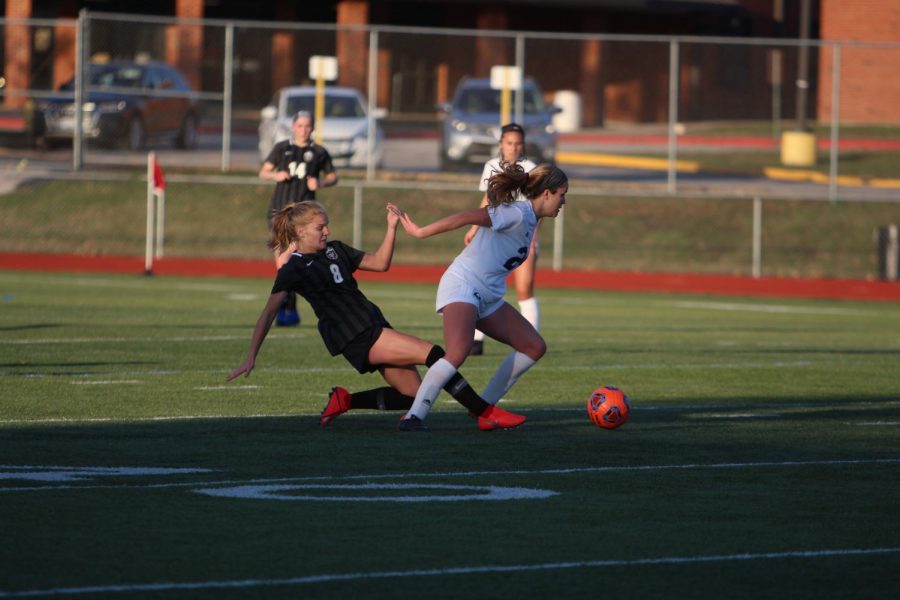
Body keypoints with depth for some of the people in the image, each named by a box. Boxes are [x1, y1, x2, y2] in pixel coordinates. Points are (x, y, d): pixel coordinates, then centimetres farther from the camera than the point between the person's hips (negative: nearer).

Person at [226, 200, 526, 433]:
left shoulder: (335, 250, 17)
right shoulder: (293, 269, -5)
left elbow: (380, 263, 20)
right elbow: (269, 312, -8)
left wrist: (392, 228, 7)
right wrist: (251, 358, -14)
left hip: (376, 328, 9)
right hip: (356, 338, -9)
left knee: (412, 394, 2)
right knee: (432, 353, -19)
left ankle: (344, 400, 15)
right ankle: (486, 414, -18)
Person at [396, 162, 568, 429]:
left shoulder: (529, 219, 14)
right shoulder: (518, 214, -17)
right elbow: (467, 218, -21)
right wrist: (421, 232, -19)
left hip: (489, 298, 10)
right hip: (462, 288, -10)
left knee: (535, 347, 10)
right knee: (458, 353, -32)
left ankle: (483, 407, 14)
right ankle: (414, 415, -29)